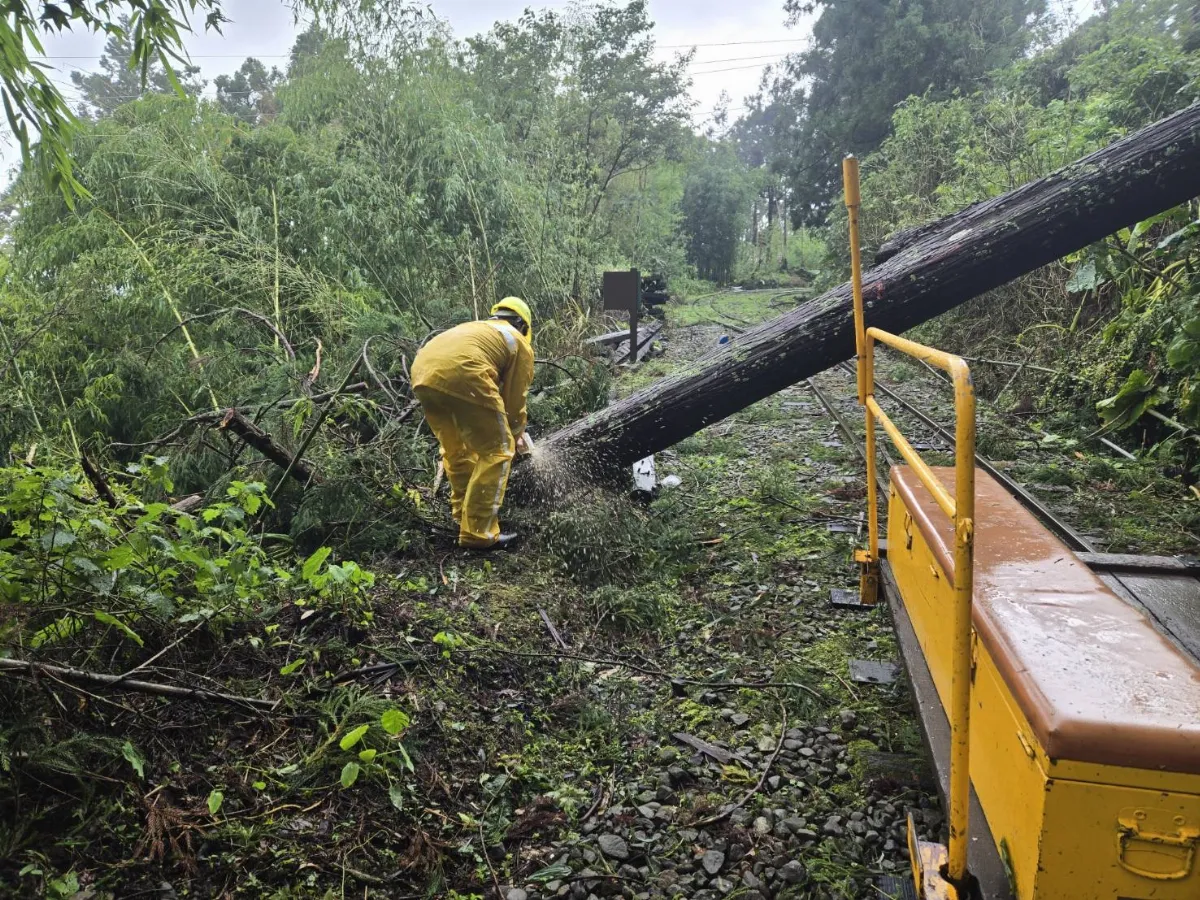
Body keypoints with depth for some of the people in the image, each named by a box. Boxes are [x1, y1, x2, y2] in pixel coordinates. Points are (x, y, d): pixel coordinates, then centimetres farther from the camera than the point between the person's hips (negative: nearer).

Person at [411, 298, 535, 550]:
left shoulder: (476, 328, 40)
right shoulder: (520, 344, 22)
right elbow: (515, 398, 20)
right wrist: (516, 434, 37)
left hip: (422, 372, 7)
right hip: (460, 374, -7)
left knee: (455, 448, 26)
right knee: (497, 451, 5)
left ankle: (464, 513, 37)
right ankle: (478, 533, 3)